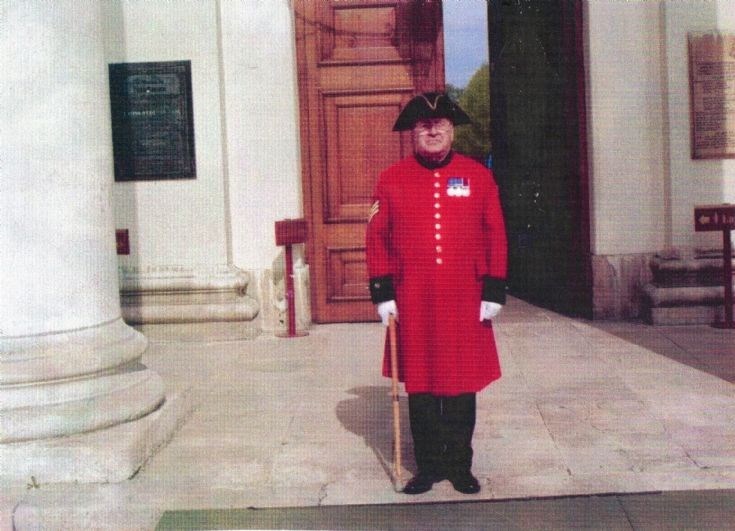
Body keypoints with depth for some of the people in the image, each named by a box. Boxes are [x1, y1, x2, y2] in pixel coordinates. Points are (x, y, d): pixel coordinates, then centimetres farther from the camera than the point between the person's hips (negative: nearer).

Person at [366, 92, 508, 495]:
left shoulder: (478, 176, 4)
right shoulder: (391, 180, 3)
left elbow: (496, 236, 5)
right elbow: (377, 239, 4)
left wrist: (493, 292, 0)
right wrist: (382, 293, -2)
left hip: (465, 302, 0)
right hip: (413, 303, 0)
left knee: (463, 386, 7)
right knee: (419, 386, 7)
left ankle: (460, 465, 22)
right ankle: (429, 465, 21)